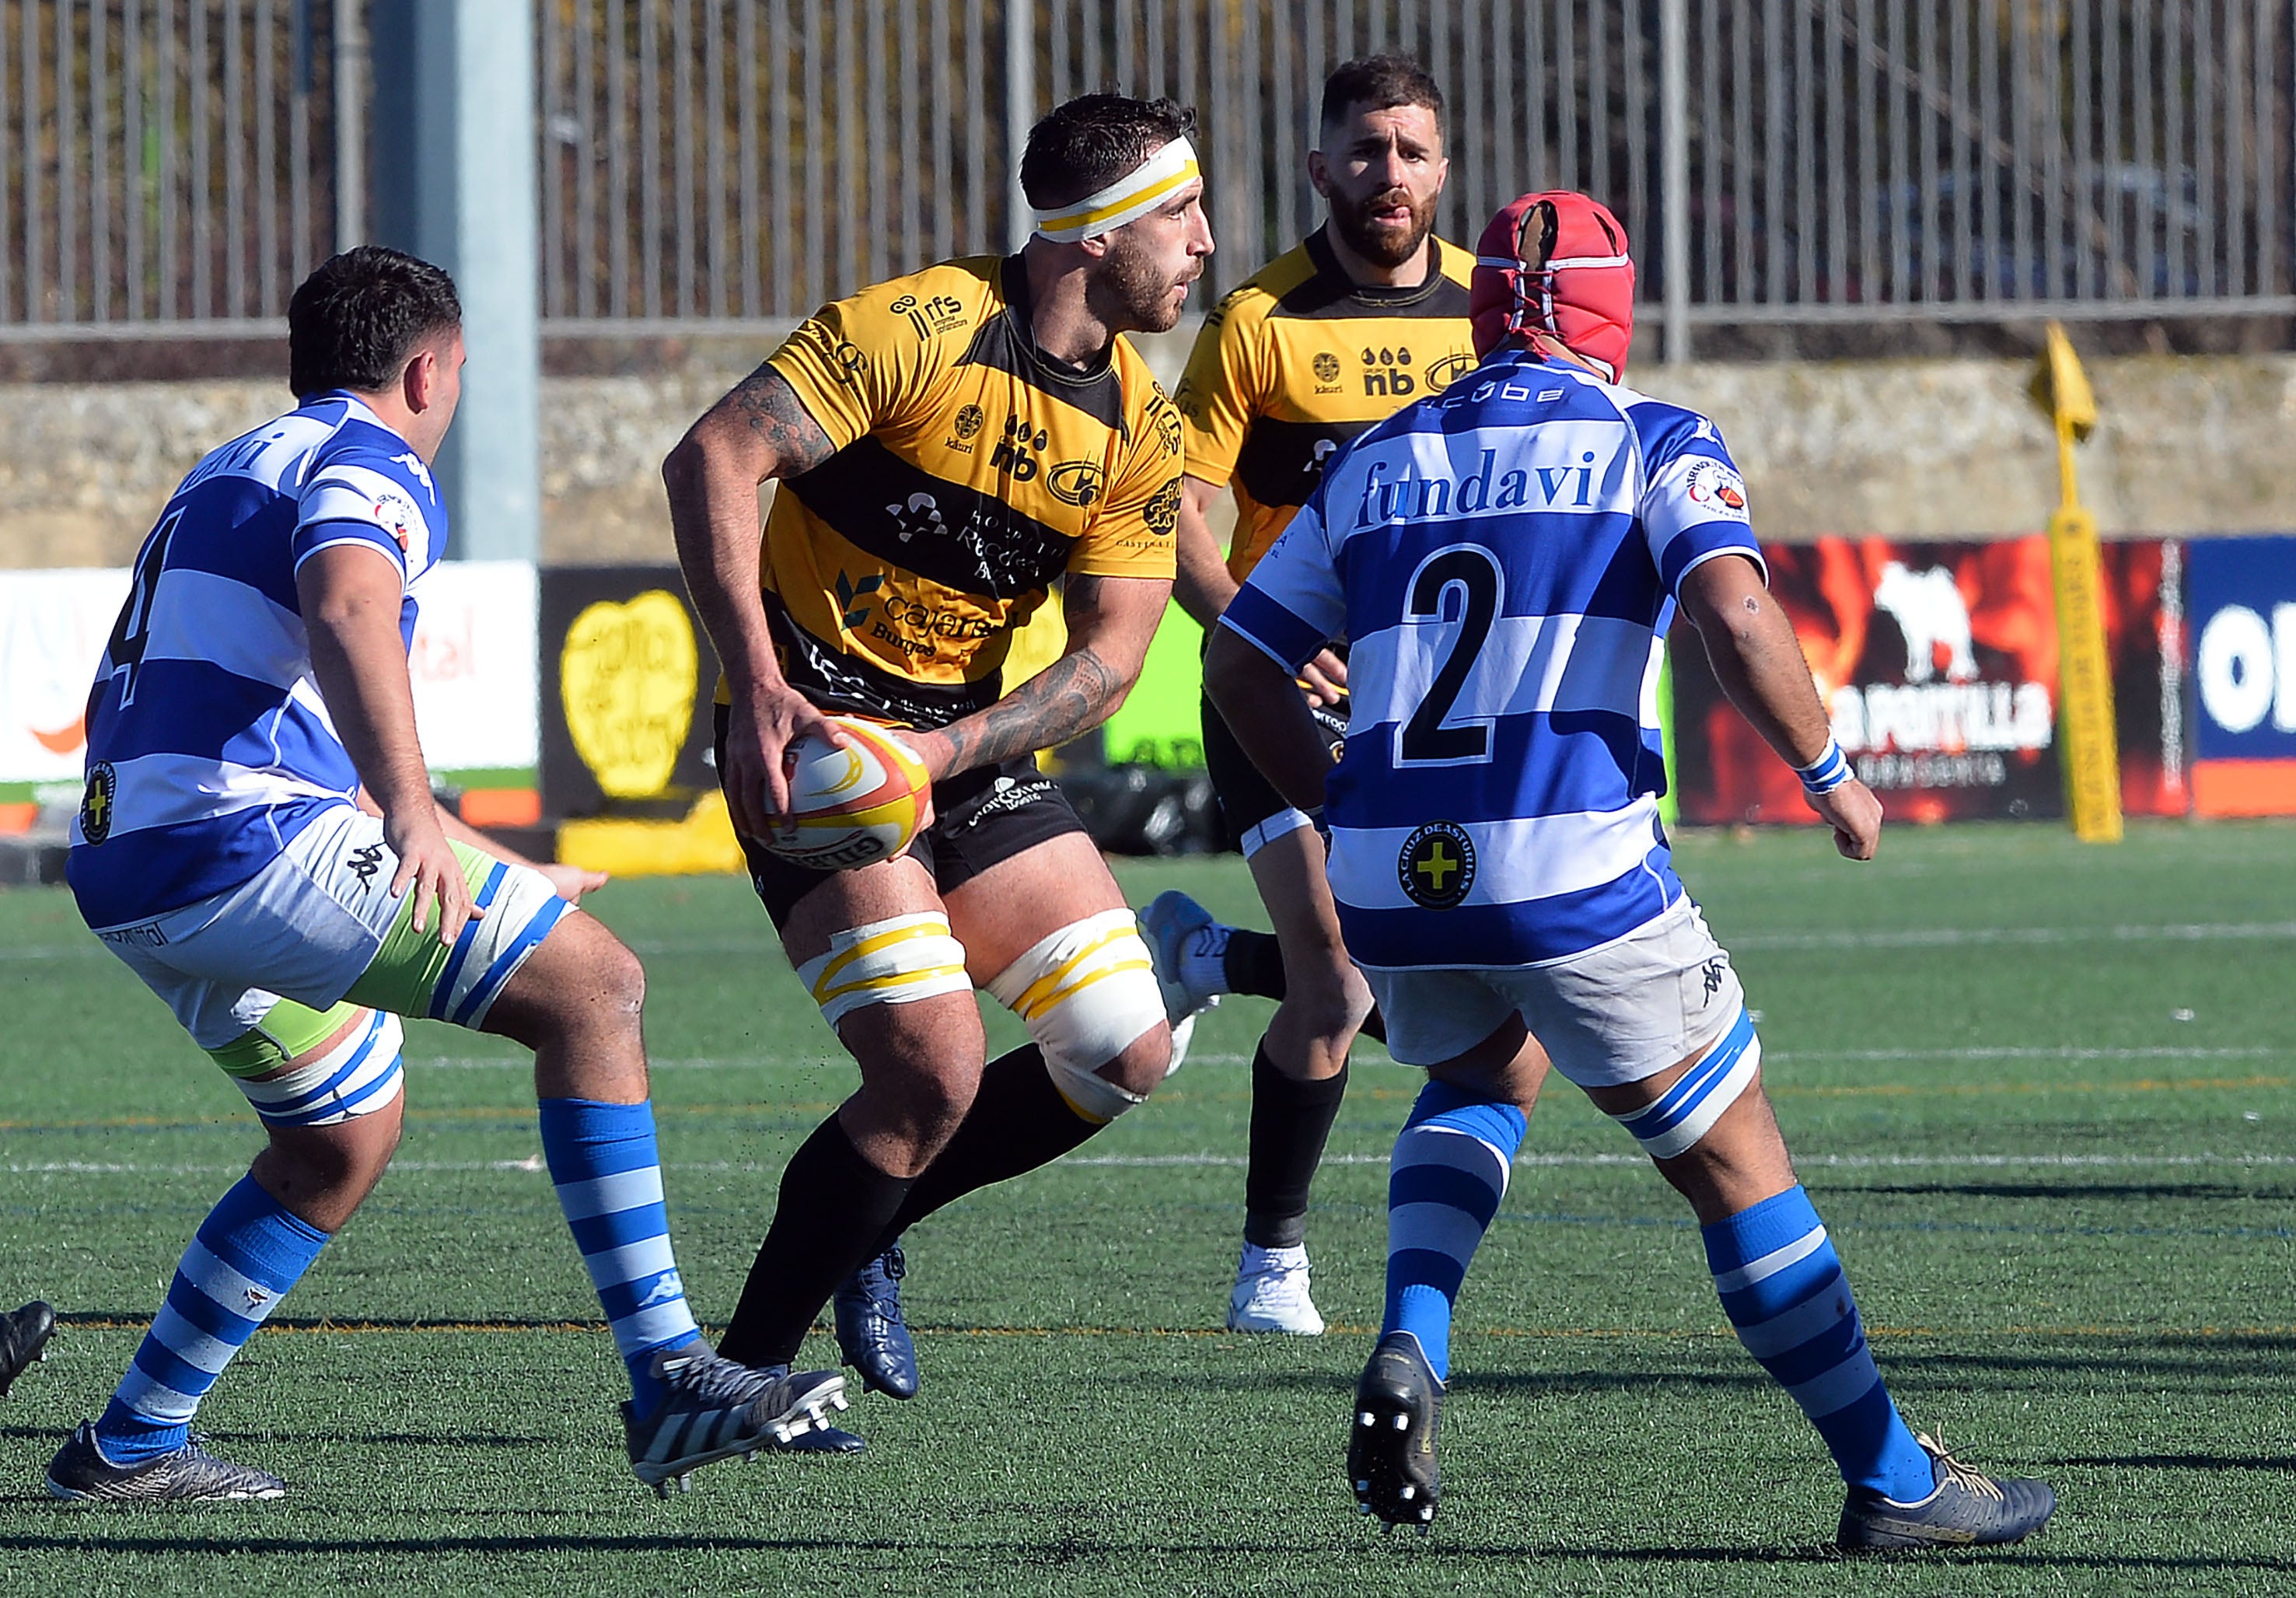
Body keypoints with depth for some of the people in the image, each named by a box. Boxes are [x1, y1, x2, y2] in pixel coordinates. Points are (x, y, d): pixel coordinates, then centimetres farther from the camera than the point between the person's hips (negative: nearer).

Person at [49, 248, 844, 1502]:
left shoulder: (224, 476, 29)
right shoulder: (370, 462, -2)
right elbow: (345, 612, -25)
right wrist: (410, 809, -40)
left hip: (120, 868, 10)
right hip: (250, 838, -10)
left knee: (345, 1137, 27)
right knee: (591, 984, -8)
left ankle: (130, 1443, 25)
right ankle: (668, 1381, -17)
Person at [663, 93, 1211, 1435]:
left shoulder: (1143, 432, 2)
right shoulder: (919, 328, -17)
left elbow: (1109, 658, -2)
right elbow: (715, 457, -22)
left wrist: (948, 750, -19)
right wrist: (756, 682, -31)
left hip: (971, 741, 7)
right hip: (813, 730, -7)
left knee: (1128, 1051, 0)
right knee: (937, 1071, -18)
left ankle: (866, 1223, 21)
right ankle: (748, 1365, -2)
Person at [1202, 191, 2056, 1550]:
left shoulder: (1378, 462, 18)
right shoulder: (1653, 443, 5)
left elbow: (1241, 669, 19)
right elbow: (1737, 618, -12)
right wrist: (1830, 775, 1)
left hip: (1391, 878, 4)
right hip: (1573, 868, -4)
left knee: (1484, 1076, 34)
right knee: (1735, 1163, 9)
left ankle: (1410, 1351, 10)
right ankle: (1892, 1480, 13)